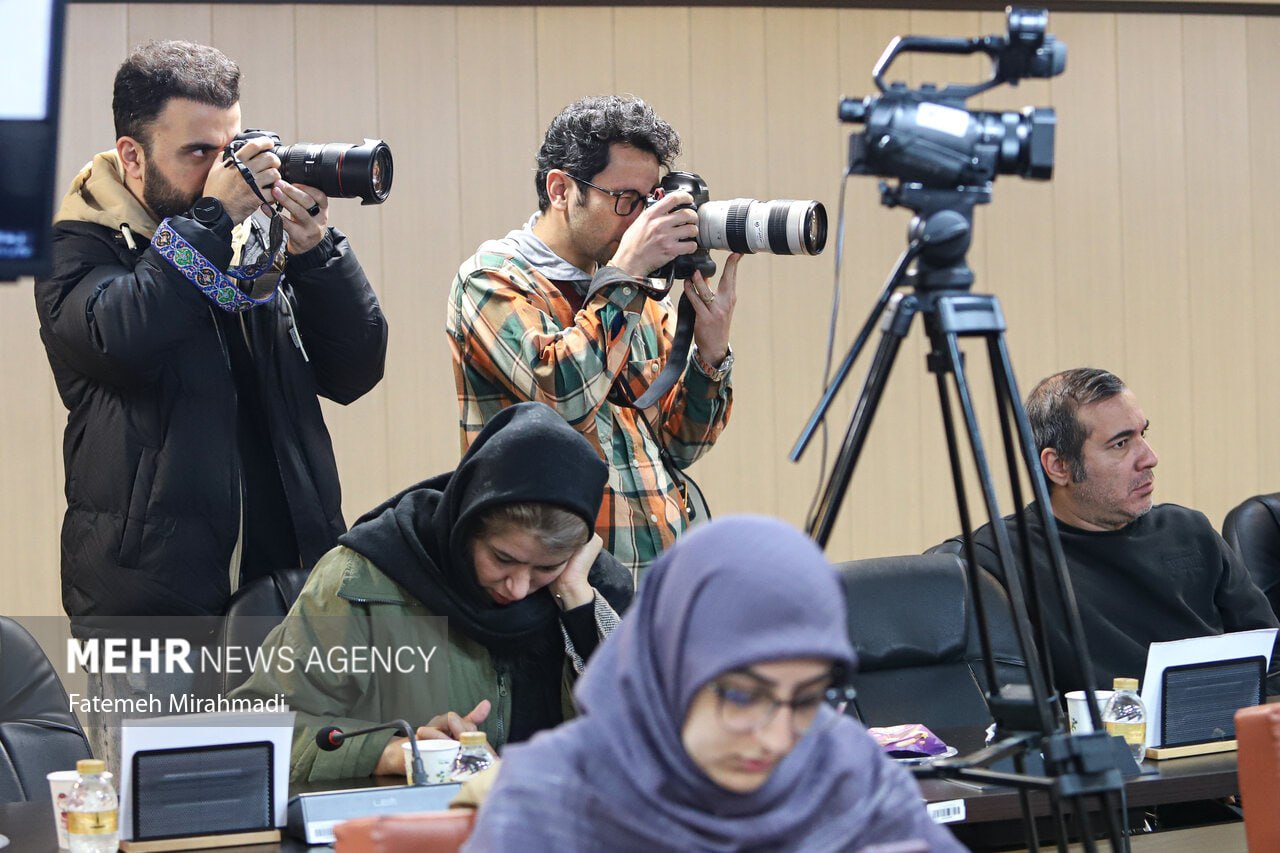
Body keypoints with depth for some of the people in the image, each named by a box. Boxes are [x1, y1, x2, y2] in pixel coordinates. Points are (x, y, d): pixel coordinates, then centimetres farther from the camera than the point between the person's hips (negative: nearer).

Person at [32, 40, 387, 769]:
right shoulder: (80, 249, 0)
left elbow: (353, 372, 6)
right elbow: (119, 338, -23)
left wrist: (315, 250, -8)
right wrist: (212, 217, -15)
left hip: (282, 587, 5)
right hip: (149, 604, -4)